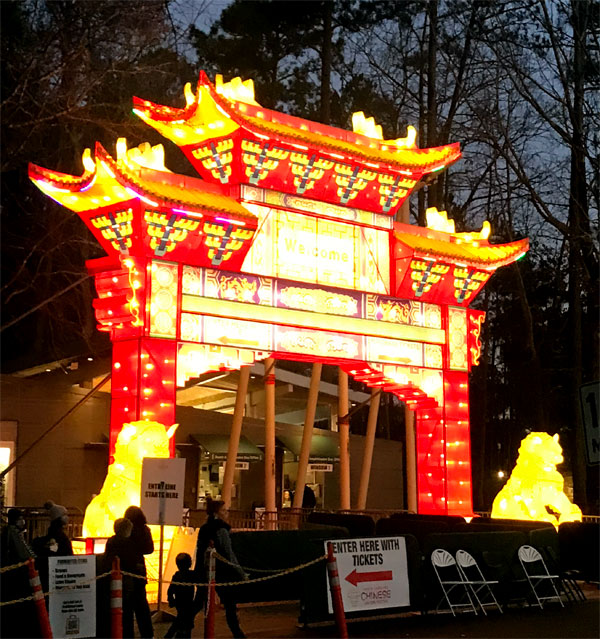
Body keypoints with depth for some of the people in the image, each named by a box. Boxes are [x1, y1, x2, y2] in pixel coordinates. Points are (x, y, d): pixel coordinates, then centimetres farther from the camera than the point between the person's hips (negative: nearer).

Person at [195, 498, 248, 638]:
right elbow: (229, 555, -14)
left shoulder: (203, 529, 8)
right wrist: (242, 574, -9)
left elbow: (199, 552, 11)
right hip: (221, 574, -6)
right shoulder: (221, 530, -13)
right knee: (230, 606, 3)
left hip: (204, 573, 6)